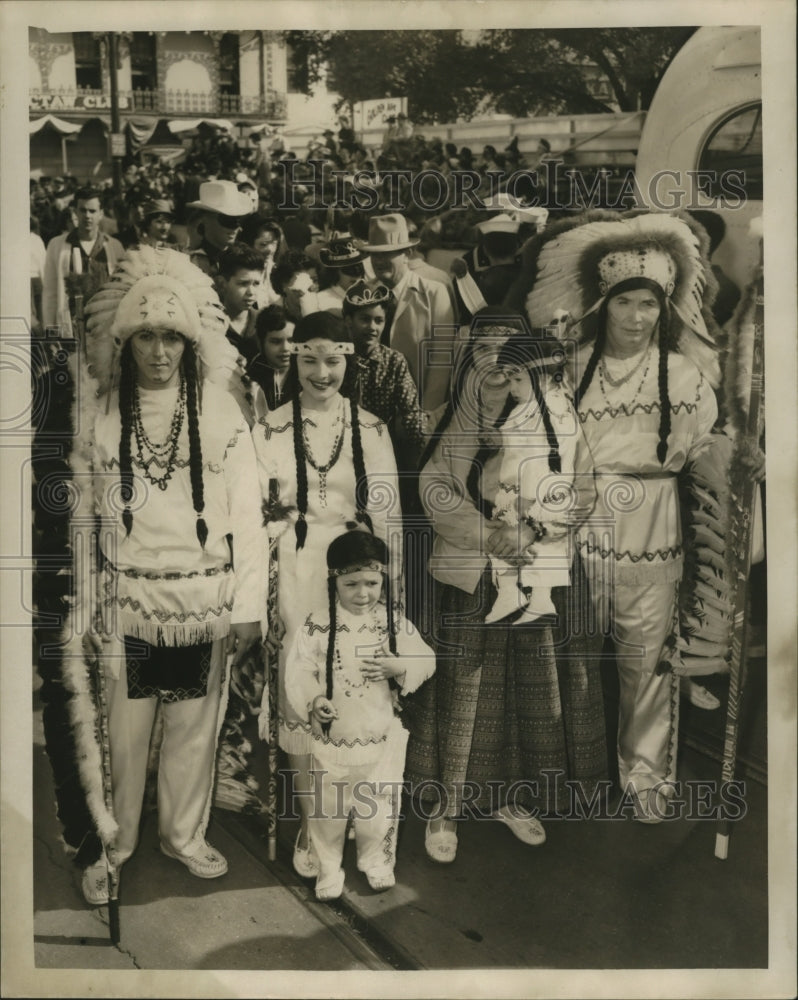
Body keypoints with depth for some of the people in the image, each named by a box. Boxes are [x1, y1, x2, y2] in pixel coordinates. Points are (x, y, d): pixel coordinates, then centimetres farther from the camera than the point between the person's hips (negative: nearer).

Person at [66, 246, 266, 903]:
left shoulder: (220, 415, -1)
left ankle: (185, 834, 35)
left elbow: (247, 515, -1)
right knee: (119, 732, 8)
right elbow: (77, 520, 1)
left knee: (195, 726, 12)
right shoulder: (97, 419, 0)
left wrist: (249, 606, -5)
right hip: (125, 602, 0)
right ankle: (111, 845, 31)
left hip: (205, 602, 1)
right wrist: (79, 615, -2)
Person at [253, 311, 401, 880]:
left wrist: (391, 593, 4)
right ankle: (309, 822, 18)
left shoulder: (372, 430, 4)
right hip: (296, 577, -1)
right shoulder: (271, 430, 1)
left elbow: (389, 515, 6)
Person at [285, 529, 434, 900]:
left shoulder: (393, 622, -6)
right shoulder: (317, 625, -11)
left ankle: (376, 861, 40)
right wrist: (312, 701, -28)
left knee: (379, 807, 16)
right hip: (332, 737, -1)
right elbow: (298, 670, -11)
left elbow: (426, 660, -2)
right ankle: (328, 866, 35)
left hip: (383, 737, 1)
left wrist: (400, 667, -21)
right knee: (329, 807, 14)